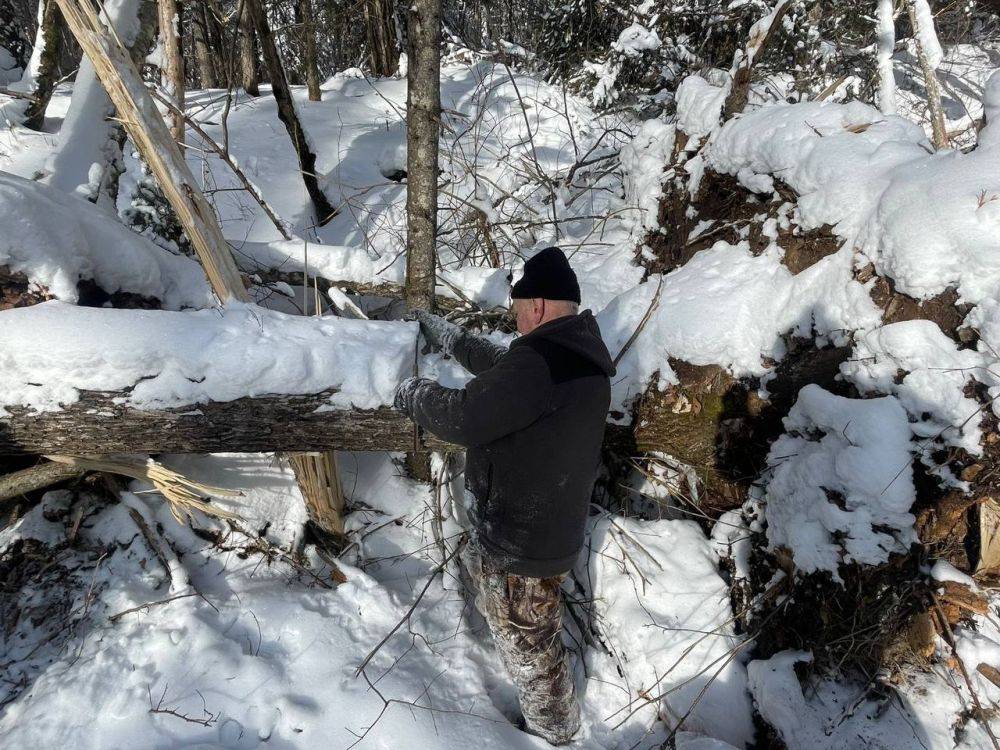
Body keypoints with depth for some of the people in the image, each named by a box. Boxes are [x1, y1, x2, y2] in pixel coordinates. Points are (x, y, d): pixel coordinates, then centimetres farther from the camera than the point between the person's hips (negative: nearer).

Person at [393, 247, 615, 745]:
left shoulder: (543, 363, -32)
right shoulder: (579, 351, 1)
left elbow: (465, 418, -28)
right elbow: (504, 370, 15)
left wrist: (412, 393, -8)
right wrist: (451, 338, 20)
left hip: (521, 543, -10)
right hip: (554, 524, 10)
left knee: (526, 641, 13)